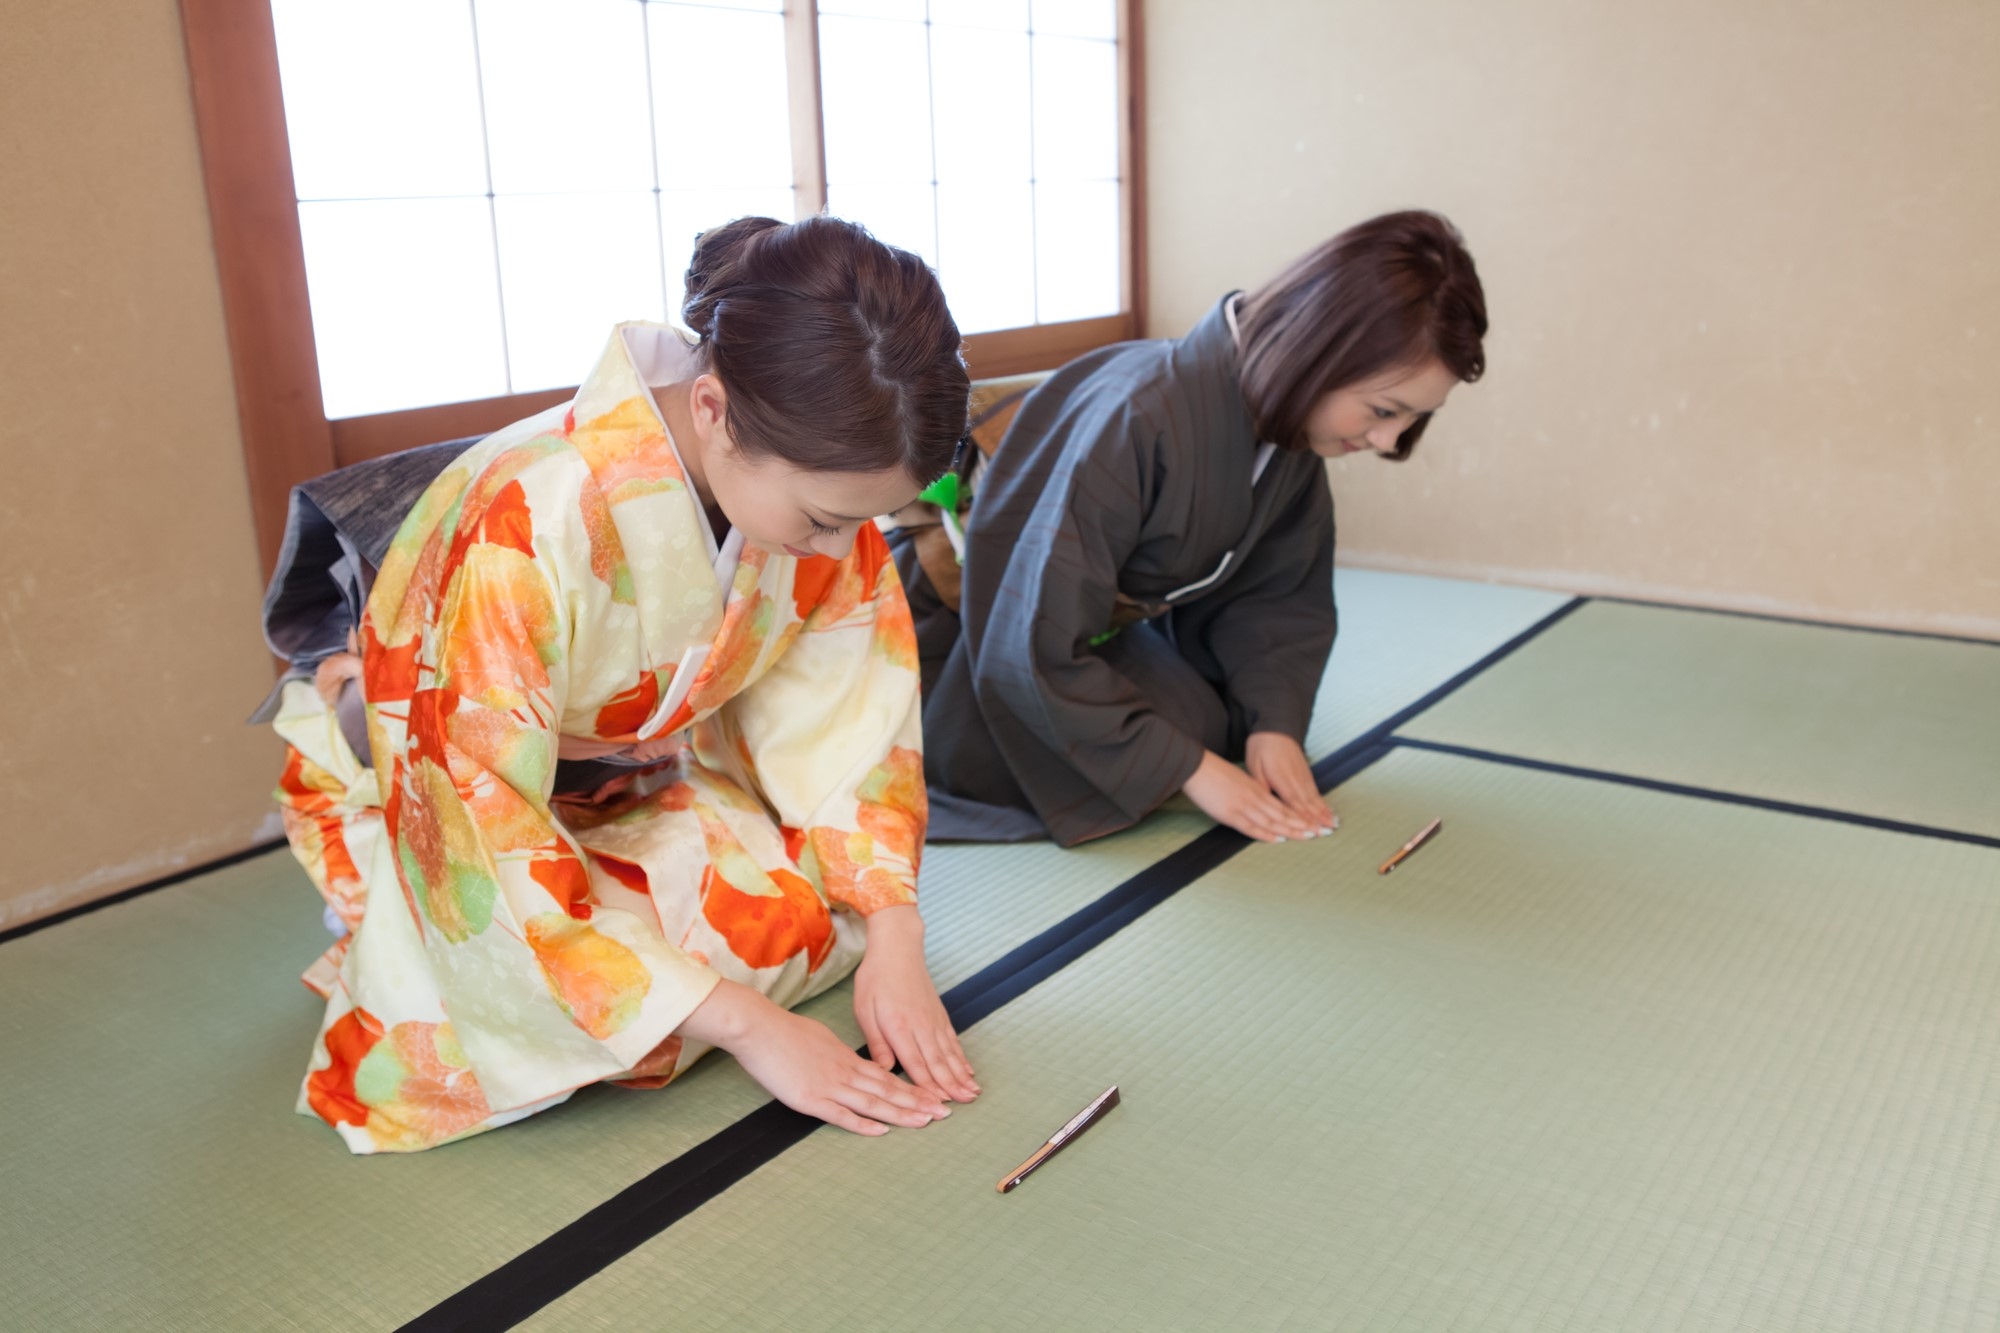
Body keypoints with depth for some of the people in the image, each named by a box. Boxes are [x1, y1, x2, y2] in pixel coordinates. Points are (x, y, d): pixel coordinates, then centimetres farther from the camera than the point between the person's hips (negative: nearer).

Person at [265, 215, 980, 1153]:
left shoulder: (813, 478, -21)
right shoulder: (530, 521, -39)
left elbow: (853, 712, -13)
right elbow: (486, 835, -35)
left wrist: (892, 936, -23)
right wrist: (749, 1026, -34)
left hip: (632, 785, 5)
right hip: (427, 806, -5)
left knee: (823, 911, -13)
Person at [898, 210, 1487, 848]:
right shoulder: (1139, 420, -38)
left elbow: (1276, 596, -1)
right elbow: (1033, 651, -35)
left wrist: (1274, 722, -18)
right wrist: (1189, 768, -28)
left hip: (1097, 615, 7)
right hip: (957, 617, -7)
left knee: (1207, 724, -4)